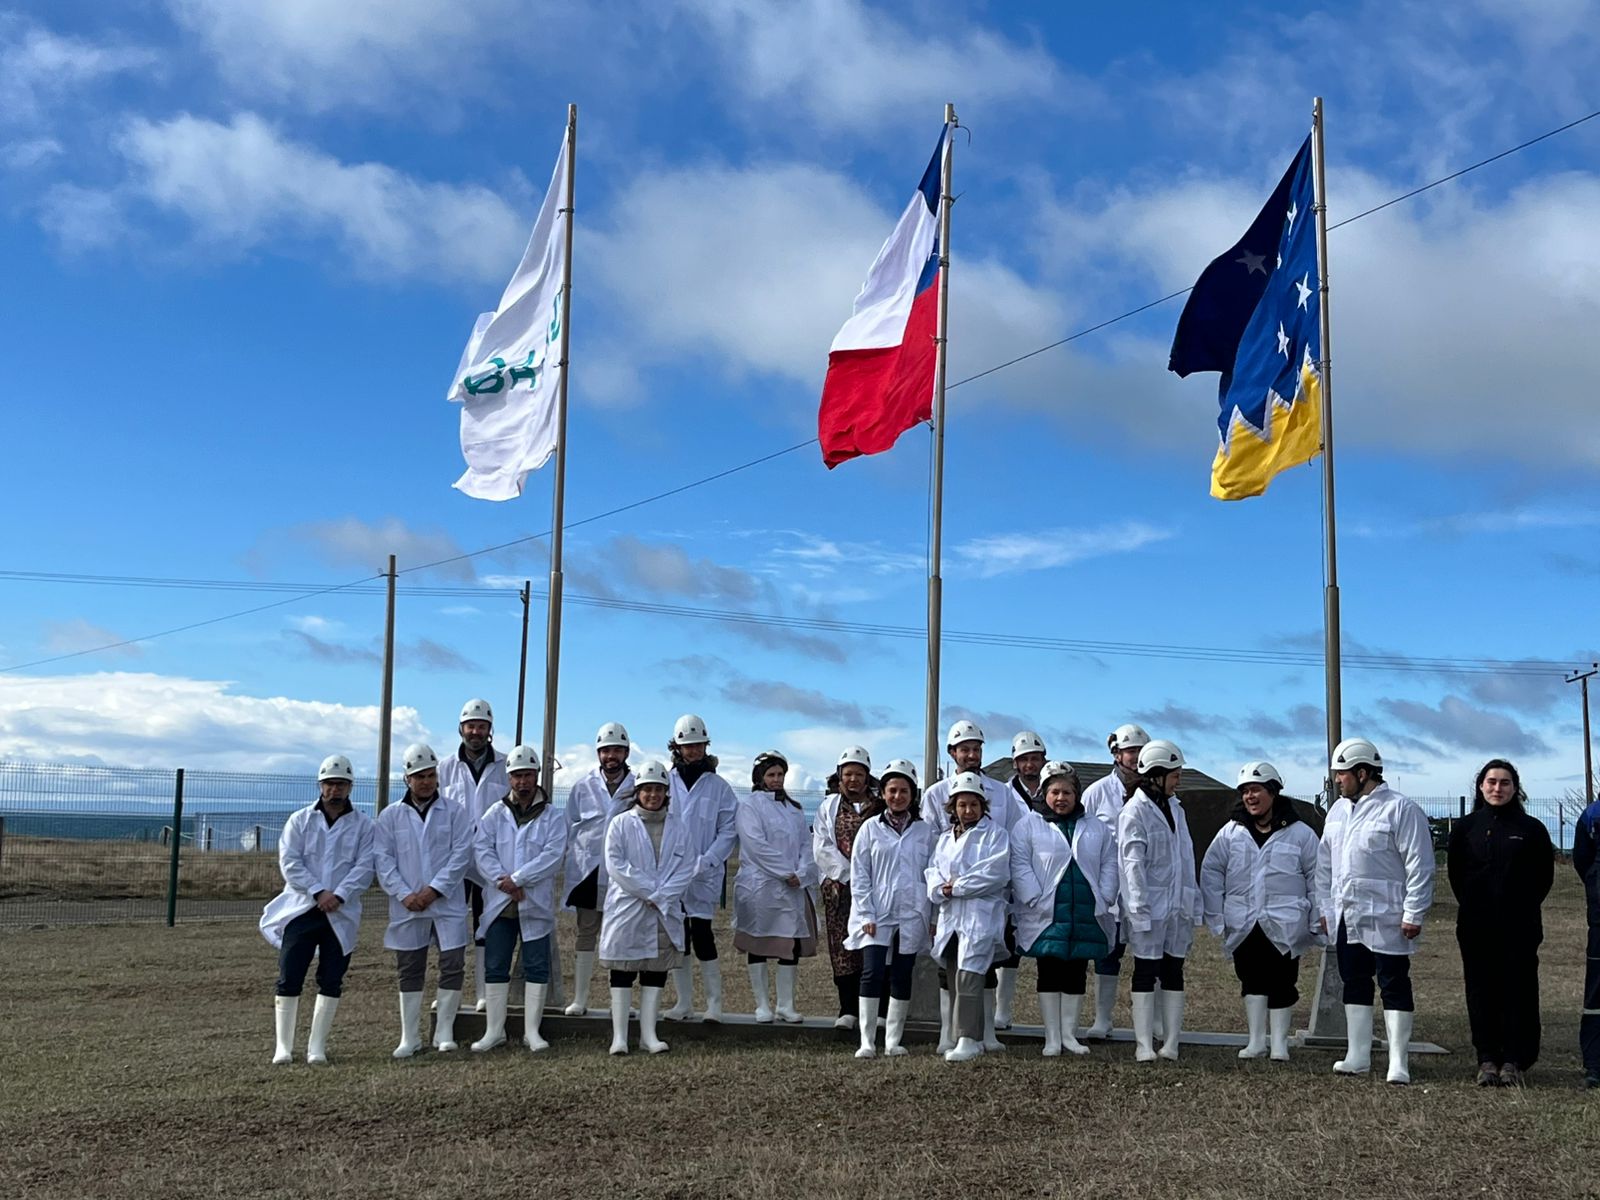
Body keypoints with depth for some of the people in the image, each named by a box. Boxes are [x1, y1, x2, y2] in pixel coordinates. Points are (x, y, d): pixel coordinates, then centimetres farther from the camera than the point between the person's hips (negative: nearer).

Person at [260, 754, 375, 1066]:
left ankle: (317, 1047, 9)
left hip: (342, 915, 0)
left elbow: (365, 867, -3)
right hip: (300, 910, 0)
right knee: (289, 980, -4)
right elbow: (289, 863, -3)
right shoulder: (299, 820, 7)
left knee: (331, 982, 2)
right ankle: (283, 1047, 5)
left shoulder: (363, 825, 6)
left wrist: (339, 895, -17)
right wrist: (318, 892, -14)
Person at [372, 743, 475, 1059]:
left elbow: (461, 854, -3)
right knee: (409, 971, 7)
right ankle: (410, 1037, 15)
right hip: (407, 906, 1)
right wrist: (404, 894, -10)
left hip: (447, 904, -1)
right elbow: (383, 858, 1)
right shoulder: (390, 816, 7)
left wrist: (435, 889, -12)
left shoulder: (453, 813, 4)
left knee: (453, 965, -4)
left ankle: (444, 1032, 8)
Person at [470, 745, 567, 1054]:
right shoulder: (495, 814, 9)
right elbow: (483, 851, -2)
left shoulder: (553, 818, 3)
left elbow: (553, 856, -10)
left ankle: (532, 1031, 9)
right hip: (499, 903, 2)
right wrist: (503, 882, -16)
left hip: (535, 904, -1)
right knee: (495, 967, 4)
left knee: (537, 968, 1)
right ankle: (494, 1030, 14)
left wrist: (517, 879, -16)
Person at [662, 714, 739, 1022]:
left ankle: (714, 1003, 0)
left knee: (701, 933, -9)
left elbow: (729, 831, 0)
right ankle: (684, 1002, 16)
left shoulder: (718, 786, 3)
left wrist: (704, 862, -11)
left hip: (704, 875, -2)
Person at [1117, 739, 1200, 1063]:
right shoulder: (1134, 811, -9)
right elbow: (1132, 864, -13)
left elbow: (1187, 859, 14)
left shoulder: (1175, 809, 13)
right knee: (1146, 973, -1)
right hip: (1150, 908, -7)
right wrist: (1139, 910, -18)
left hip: (1178, 906, 7)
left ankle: (1171, 1044, 12)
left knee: (1173, 973, 8)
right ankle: (1144, 1046, 1)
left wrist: (1194, 904, 11)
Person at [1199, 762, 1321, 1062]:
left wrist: (1317, 921, 0)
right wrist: (1216, 917, 2)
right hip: (1244, 925, 2)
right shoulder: (1231, 832, 5)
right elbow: (1211, 873, 7)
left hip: (1285, 925, -2)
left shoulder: (1300, 833, 0)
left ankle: (1279, 1043, 15)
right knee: (1252, 981, 6)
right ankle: (1255, 1040, 16)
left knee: (1281, 983, 4)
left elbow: (1316, 878, 4)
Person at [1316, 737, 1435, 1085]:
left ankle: (1398, 1061, 3)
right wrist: (1325, 908, 15)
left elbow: (1419, 866, -13)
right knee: (1354, 985, 13)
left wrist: (1413, 913, -16)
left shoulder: (1400, 809, -11)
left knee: (1394, 986, -1)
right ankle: (1358, 1056, 21)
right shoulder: (1338, 811, 12)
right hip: (1346, 919, 8)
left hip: (1385, 919, -7)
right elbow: (1325, 864, 18)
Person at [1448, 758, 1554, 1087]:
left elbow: (1544, 875, 7)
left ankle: (1514, 1061, 6)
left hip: (1519, 928, -1)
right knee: (1481, 992, 2)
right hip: (1476, 927, 1)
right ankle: (1487, 1060, 8)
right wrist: (1473, 905, 7)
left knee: (1518, 991, 0)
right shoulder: (1465, 827, 6)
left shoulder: (1531, 828, 2)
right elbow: (1456, 874, 12)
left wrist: (1523, 907, 4)